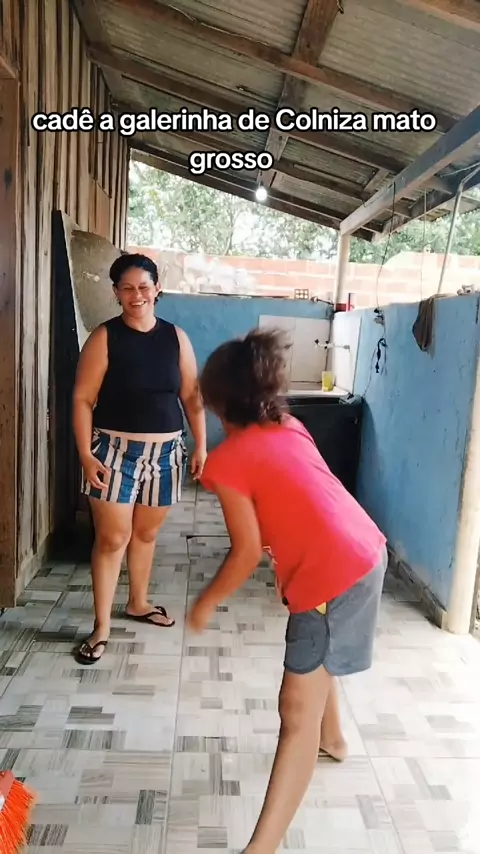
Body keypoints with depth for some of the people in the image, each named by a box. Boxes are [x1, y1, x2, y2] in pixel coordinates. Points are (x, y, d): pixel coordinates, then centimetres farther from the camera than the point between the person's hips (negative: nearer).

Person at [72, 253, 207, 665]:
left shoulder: (176, 337, 3)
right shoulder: (105, 337, -6)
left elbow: (192, 396, 7)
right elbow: (83, 400, -7)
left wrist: (201, 446, 3)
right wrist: (86, 455, -14)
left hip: (165, 451, 3)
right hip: (115, 450, -3)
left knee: (146, 532, 17)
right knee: (112, 538, 0)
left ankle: (138, 603, 38)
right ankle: (101, 627, 14)